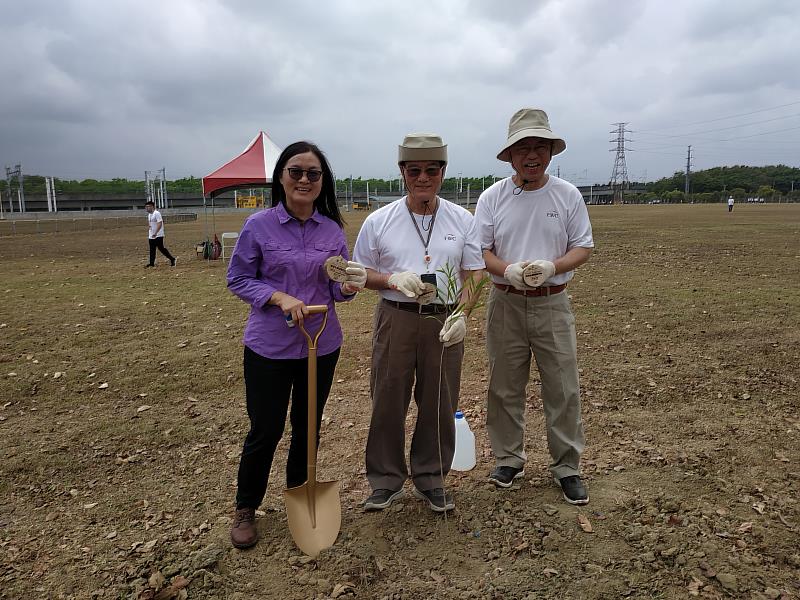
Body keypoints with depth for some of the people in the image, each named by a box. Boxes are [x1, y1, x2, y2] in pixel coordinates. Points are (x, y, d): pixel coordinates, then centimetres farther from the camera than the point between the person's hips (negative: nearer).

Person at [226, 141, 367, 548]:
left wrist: (349, 286, -17)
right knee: (265, 430, 6)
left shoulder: (333, 229, 1)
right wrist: (279, 297, -20)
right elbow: (238, 279, -5)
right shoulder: (259, 225, -9)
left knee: (308, 426, 16)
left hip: (322, 345, 4)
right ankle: (245, 508, 30)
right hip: (269, 346, -3)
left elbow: (337, 289, 6)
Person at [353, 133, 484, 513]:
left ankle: (430, 479, 29)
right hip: (395, 320, -1)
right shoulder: (379, 221, 0)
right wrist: (393, 279, -14)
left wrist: (462, 313, -10)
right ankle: (385, 481, 25)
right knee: (388, 403, 6)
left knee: (439, 405, 10)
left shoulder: (462, 220, 4)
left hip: (445, 322, 1)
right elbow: (360, 272, 5)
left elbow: (474, 273, 6)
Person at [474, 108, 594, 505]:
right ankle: (508, 458, 28)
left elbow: (583, 247, 2)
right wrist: (509, 271, -21)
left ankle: (566, 467, 19)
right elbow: (479, 250, -1)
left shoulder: (567, 195, 1)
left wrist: (551, 268, -18)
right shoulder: (492, 197, 0)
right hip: (505, 304, 1)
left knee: (563, 389, 3)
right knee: (505, 387, 11)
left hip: (552, 304, 0)